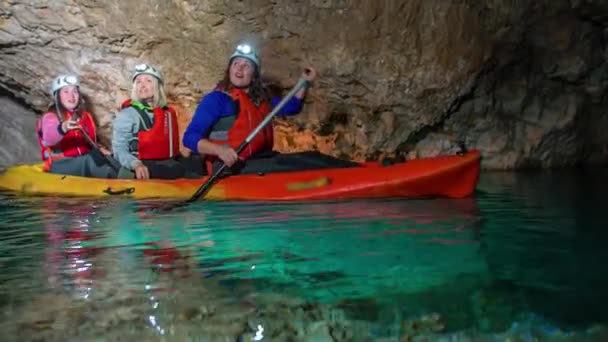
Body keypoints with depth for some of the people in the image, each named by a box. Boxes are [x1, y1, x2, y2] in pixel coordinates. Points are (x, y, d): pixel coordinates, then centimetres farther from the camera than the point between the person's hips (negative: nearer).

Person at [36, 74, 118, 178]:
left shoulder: (86, 117, 18)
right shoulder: (50, 118, -1)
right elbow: (48, 139, -25)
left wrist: (99, 149, -5)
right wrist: (63, 128, -49)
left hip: (84, 163, 6)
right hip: (60, 166, -6)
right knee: (92, 159, -34)